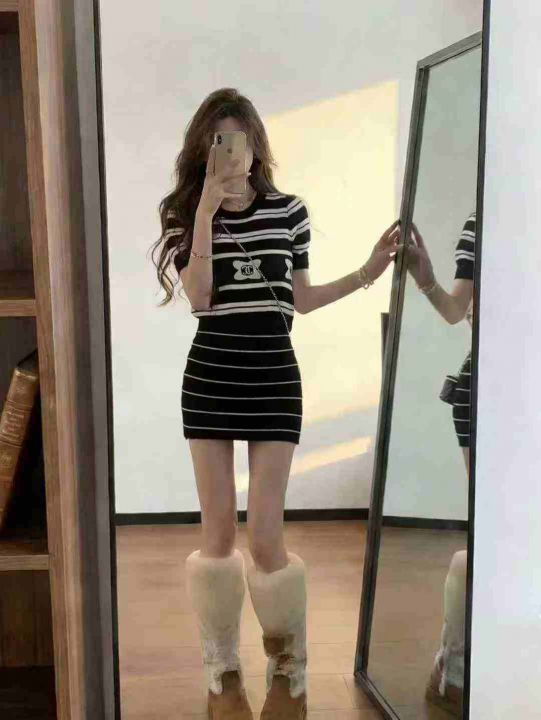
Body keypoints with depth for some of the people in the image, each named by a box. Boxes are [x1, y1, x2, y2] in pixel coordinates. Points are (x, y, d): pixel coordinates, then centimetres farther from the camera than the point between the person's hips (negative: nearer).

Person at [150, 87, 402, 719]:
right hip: (209, 378, 1)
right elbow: (199, 298, -12)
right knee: (218, 529, 7)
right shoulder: (184, 214, 2)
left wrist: (365, 274, 5)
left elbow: (300, 300, 12)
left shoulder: (289, 210, 4)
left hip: (274, 378, 0)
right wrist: (207, 210, -15)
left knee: (265, 533, -2)